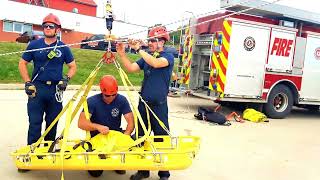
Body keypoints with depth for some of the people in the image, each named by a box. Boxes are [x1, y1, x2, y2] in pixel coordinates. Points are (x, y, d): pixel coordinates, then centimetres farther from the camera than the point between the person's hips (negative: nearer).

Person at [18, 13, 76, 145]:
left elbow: (73, 66, 12)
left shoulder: (63, 48, 6)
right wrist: (27, 83, -2)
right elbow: (22, 63, 9)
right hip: (37, 88, -1)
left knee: (52, 123, 11)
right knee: (35, 122, -2)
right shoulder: (34, 45, 5)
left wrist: (66, 79, -6)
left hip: (55, 89, 1)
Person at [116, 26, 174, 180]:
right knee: (141, 137, 12)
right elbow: (131, 68, 4)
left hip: (159, 105, -6)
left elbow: (156, 63, -25)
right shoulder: (146, 58, 13)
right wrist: (121, 54, -8)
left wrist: (138, 49, -24)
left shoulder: (168, 57, -5)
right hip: (143, 103, 6)